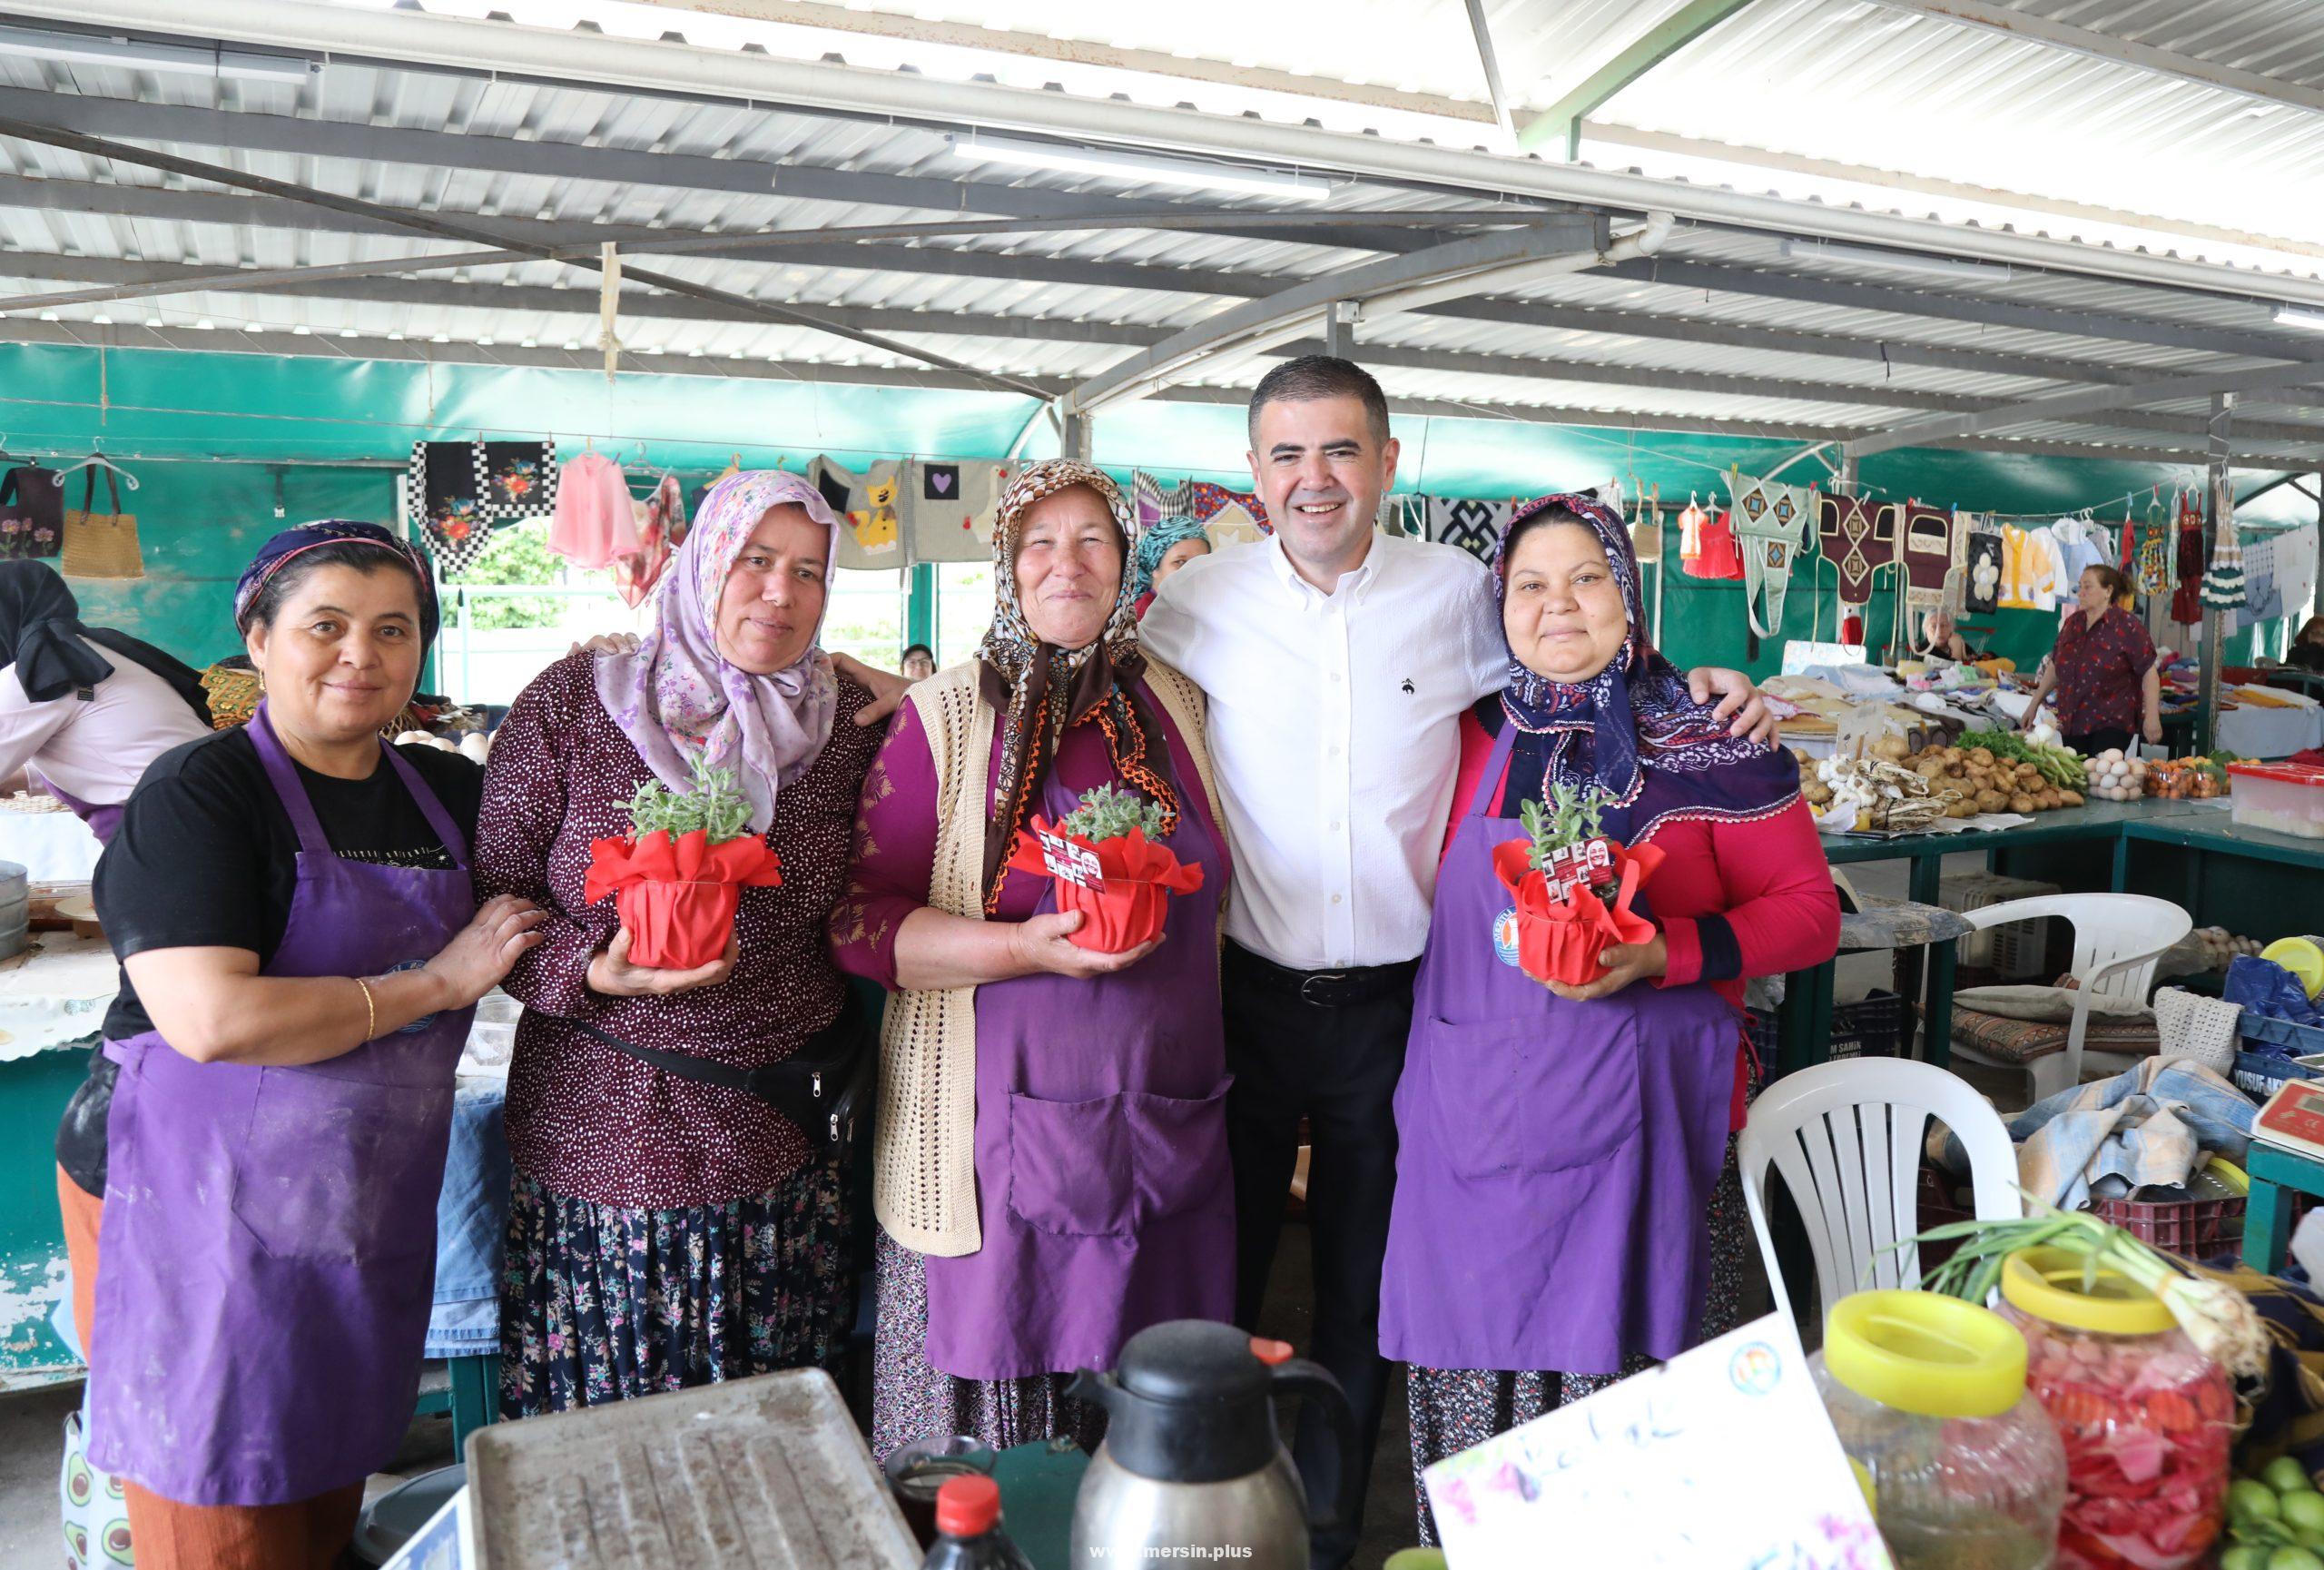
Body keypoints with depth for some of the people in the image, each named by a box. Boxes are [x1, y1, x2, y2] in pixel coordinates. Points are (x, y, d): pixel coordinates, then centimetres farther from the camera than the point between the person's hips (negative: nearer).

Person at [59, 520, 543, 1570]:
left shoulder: (452, 793, 6)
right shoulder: (197, 795, -14)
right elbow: (212, 1019, -26)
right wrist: (439, 981, -19)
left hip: (371, 1213, 6)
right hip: (198, 1211, -5)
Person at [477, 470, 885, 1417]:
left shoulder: (850, 720, 3)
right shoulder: (572, 702, -3)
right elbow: (493, 904, -1)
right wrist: (598, 973, -18)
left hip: (786, 1153, 2)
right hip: (605, 1143, -2)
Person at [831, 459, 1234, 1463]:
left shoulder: (1173, 704, 10)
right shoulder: (945, 717, -3)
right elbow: (861, 924, -7)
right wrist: (1026, 947, -18)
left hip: (1163, 1130, 4)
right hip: (1001, 1128, -3)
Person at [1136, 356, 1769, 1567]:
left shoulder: (1459, 594, -2)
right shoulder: (1199, 600, -4)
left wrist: (1697, 688, 0)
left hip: (1394, 1003, 1)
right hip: (1243, 996, -1)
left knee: (1364, 1284, 17)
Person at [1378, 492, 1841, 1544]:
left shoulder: (1709, 753, -1)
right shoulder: (1473, 738, 8)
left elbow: (1807, 910, 1)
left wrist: (1663, 953, -16)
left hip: (1630, 1120, -3)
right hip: (1474, 1121, 3)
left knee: (1618, 1375, 1)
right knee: (1474, 1369, 10)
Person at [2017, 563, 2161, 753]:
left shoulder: (2127, 626, -7)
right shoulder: (2072, 623, 10)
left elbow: (2149, 672, -8)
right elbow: (2054, 667, 19)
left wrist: (2152, 717, -14)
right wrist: (2034, 705, 18)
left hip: (2112, 723, -5)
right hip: (2072, 722, 5)